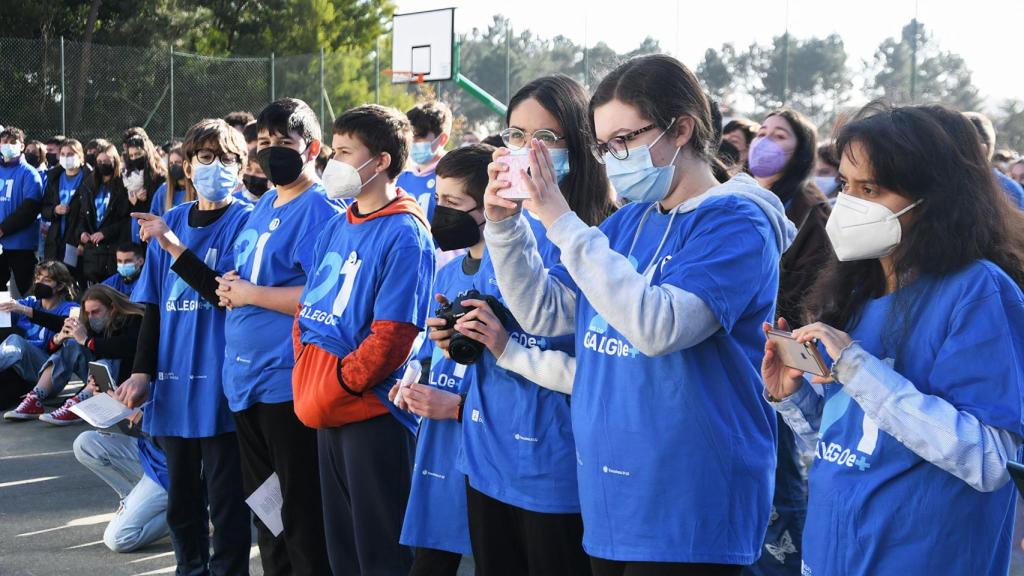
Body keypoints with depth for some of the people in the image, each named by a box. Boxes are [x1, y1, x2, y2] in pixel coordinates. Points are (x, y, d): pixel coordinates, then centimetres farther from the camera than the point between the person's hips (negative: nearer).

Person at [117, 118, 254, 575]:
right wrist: (142, 373, 7)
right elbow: (154, 307, 13)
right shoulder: (169, 223, 10)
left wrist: (176, 249, -22)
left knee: (225, 499, 1)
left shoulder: (247, 223, -5)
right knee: (181, 496, 15)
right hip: (173, 382, 5)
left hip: (221, 384, -5)